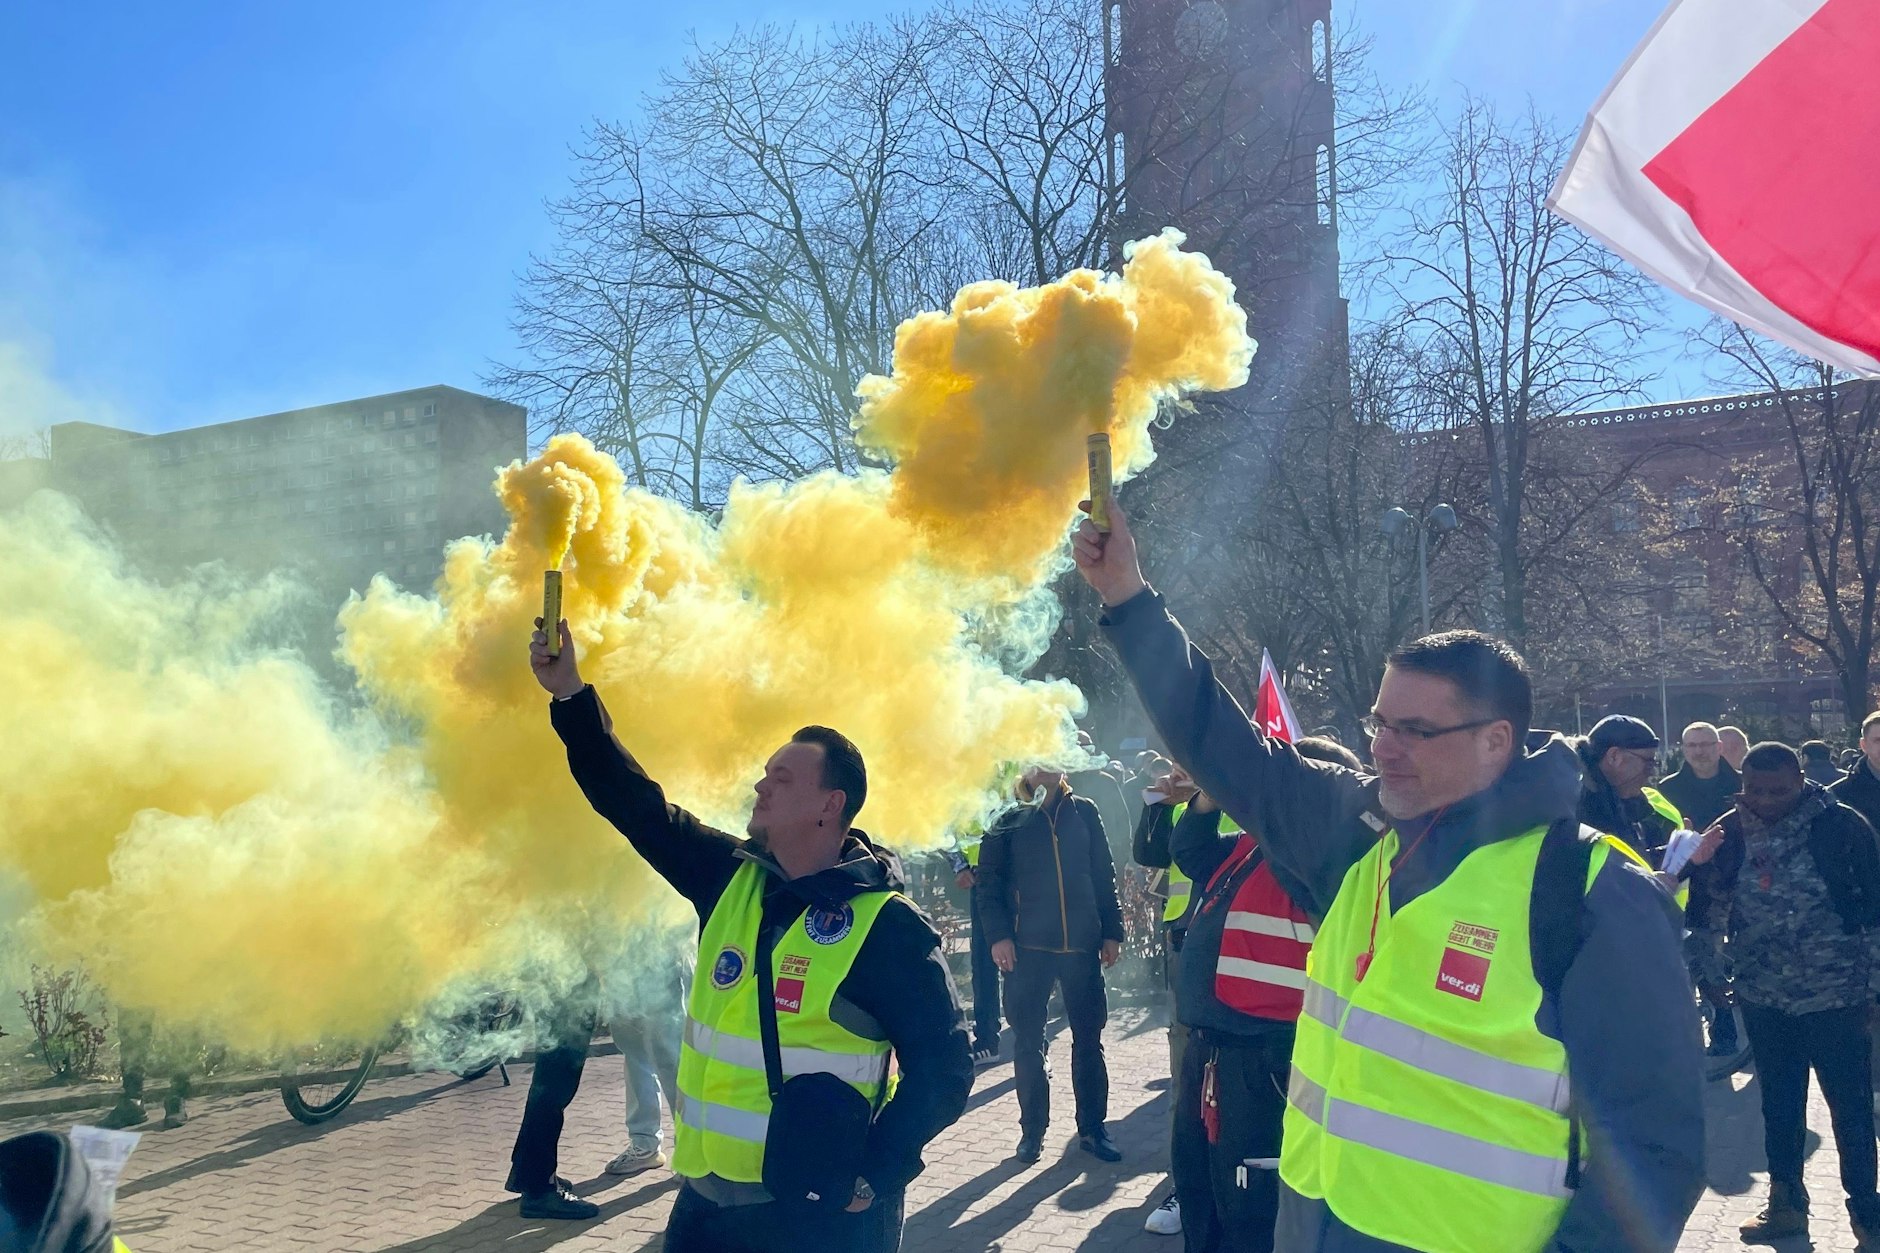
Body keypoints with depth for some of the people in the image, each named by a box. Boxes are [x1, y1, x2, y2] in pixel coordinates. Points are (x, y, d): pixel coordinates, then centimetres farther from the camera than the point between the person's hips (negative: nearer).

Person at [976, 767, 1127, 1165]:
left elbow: (1104, 875, 8)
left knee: (1088, 1038, 9)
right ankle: (1032, 1129, 18)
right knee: (1028, 1042, 5)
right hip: (1027, 948, -1)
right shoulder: (1009, 822, 2)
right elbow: (989, 881, -1)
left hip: (1081, 946, 2)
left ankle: (1092, 1128, 21)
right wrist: (998, 935, -11)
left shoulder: (1083, 813, 7)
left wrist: (1112, 932, 3)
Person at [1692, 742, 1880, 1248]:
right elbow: (1712, 910, 8)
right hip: (1764, 996, 4)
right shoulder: (1730, 831, -2)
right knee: (1778, 1105, 16)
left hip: (1836, 995, -3)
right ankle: (1786, 1203, 32)